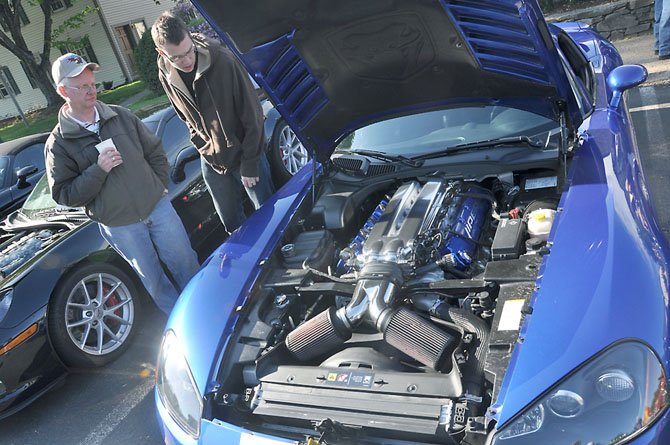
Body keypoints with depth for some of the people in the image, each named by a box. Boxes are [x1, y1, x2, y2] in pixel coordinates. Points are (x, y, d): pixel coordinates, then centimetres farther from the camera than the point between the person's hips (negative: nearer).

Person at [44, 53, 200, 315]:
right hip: (119, 226, -3)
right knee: (154, 281, 9)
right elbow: (64, 195, -10)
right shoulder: (58, 144, -8)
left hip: (157, 206, 3)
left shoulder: (121, 116, 3)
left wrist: (159, 187, 2)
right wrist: (98, 170, -21)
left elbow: (155, 151, 11)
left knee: (186, 263, 12)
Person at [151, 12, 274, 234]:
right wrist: (205, 148, 1)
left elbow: (252, 114, -19)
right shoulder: (166, 75, -8)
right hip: (212, 160, 4)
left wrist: (249, 163, -15)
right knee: (232, 222, 15)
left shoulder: (223, 60, -25)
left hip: (245, 154, -4)